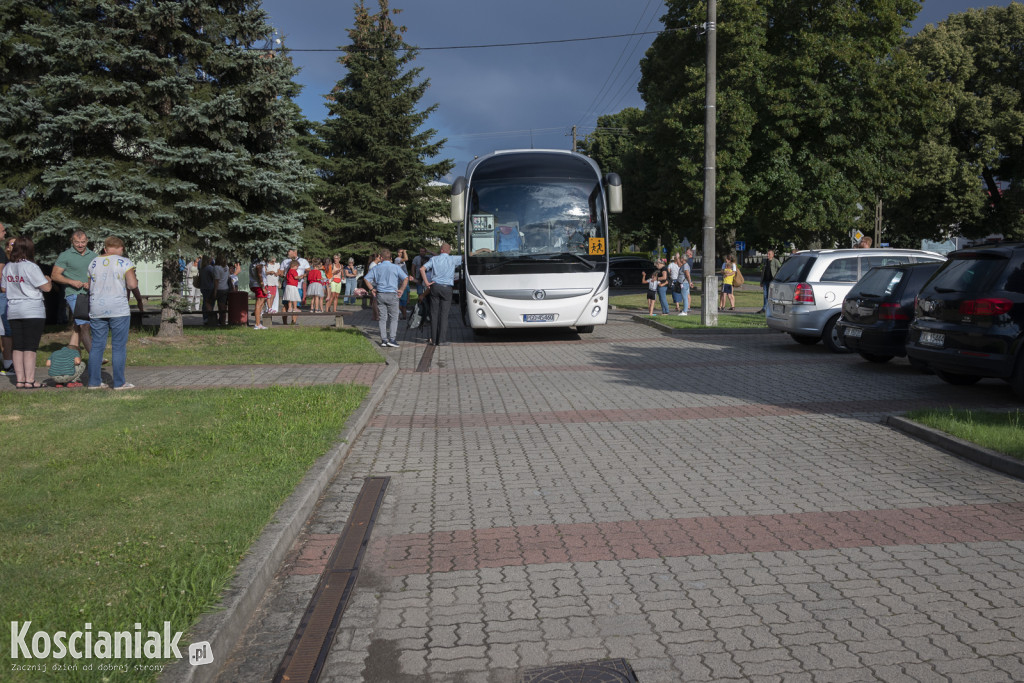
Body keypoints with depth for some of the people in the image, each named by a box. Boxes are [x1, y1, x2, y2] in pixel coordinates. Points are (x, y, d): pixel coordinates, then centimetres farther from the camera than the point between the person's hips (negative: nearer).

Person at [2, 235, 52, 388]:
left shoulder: (7, 267, 8)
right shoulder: (30, 267, -12)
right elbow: (46, 287, -11)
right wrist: (48, 280, 9)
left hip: (13, 311, 6)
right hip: (32, 311, -6)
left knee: (17, 347, 9)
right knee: (30, 347, -3)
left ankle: (20, 380, 11)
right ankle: (29, 380, -2)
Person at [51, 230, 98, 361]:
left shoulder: (93, 255, 14)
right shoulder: (65, 255, 1)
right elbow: (55, 275, 1)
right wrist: (72, 282, -13)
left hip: (89, 295, 5)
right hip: (74, 295, -5)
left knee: (78, 327, 7)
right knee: (84, 325, -14)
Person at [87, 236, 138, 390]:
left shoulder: (94, 262, 10)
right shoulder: (124, 262, -4)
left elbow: (89, 286, 15)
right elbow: (132, 285, -13)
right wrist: (135, 280, 9)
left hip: (96, 309, 5)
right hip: (118, 309, -4)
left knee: (97, 345, 9)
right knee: (119, 346, 0)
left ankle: (94, 381, 12)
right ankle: (119, 383, 0)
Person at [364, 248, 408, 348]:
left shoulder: (376, 268, 5)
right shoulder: (396, 267, -2)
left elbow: (366, 278, 6)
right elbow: (406, 278, -9)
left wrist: (372, 289, 12)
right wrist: (401, 290, -1)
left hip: (380, 295, 3)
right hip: (392, 295, -3)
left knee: (382, 318, 8)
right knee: (393, 318, 2)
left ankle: (383, 340, 6)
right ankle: (392, 339, -7)